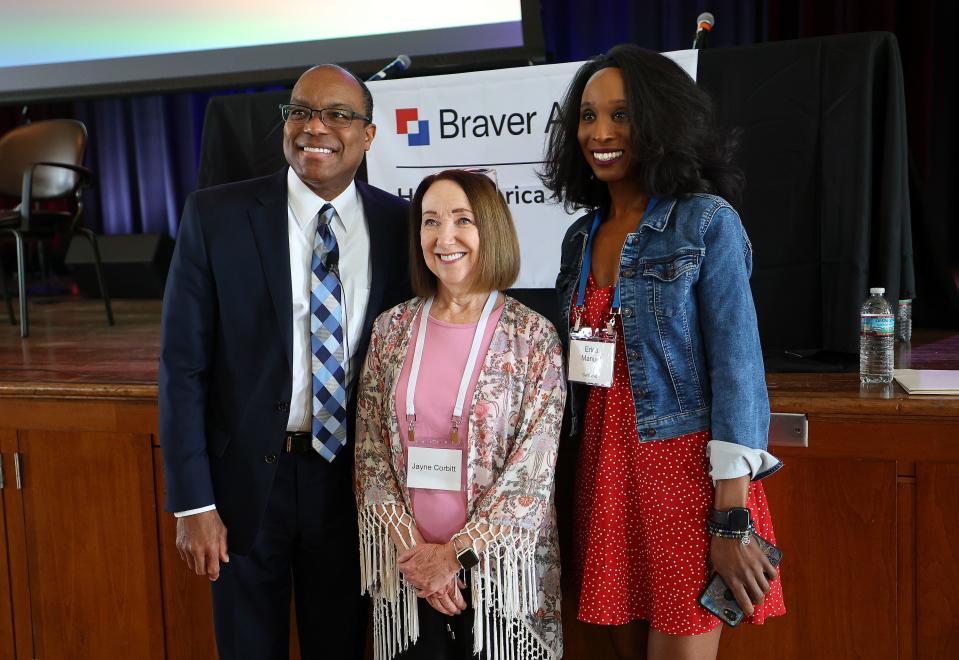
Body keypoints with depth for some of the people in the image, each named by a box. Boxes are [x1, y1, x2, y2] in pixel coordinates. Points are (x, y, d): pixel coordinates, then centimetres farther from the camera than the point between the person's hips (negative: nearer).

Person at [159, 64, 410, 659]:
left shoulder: (398, 224, -3)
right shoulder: (216, 215, -8)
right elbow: (183, 364, -7)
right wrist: (192, 502, -10)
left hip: (350, 477, 1)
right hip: (247, 476, -1)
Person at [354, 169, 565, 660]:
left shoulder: (532, 336, -7)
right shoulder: (392, 329, 2)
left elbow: (534, 468, -10)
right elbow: (370, 452, 1)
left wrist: (456, 553, -12)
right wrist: (411, 548, -8)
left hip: (499, 565, -2)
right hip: (408, 569, 3)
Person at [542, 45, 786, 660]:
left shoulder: (707, 223, -7)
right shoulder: (583, 236, 10)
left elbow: (738, 366, -13)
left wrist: (732, 522, -18)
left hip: (686, 466, -5)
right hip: (605, 467, 6)